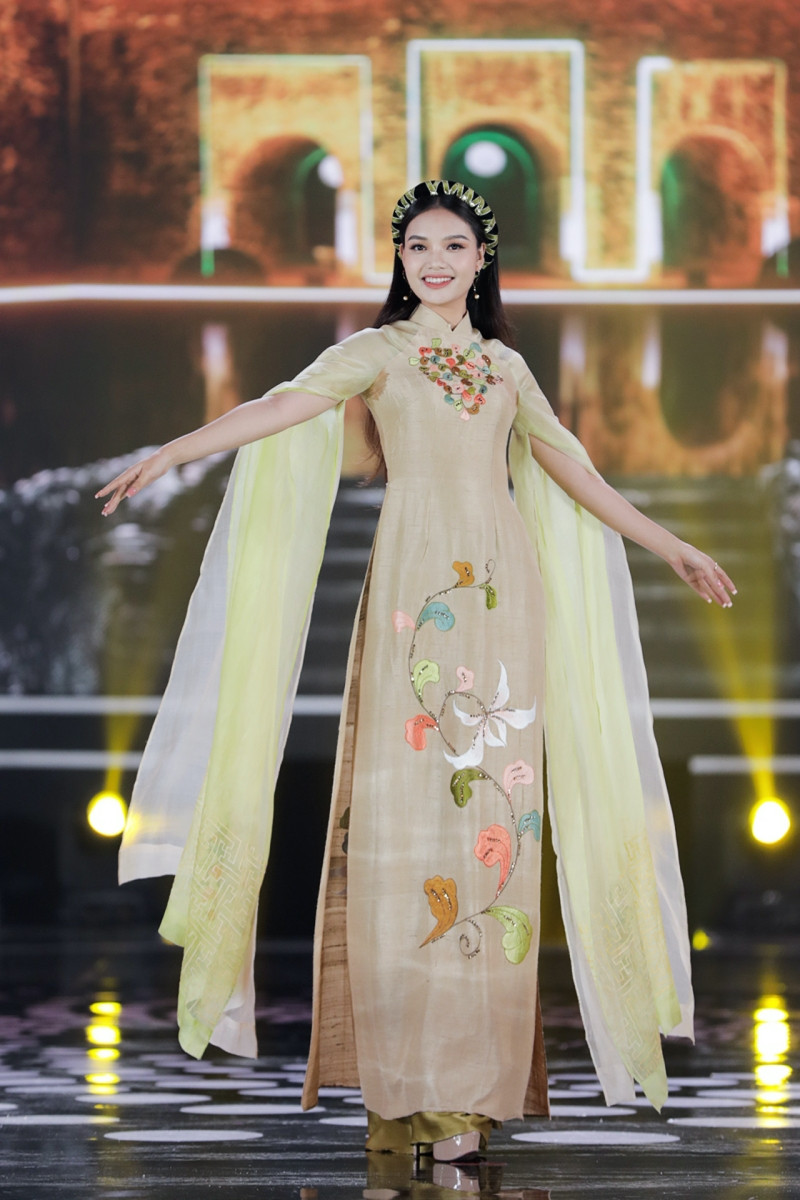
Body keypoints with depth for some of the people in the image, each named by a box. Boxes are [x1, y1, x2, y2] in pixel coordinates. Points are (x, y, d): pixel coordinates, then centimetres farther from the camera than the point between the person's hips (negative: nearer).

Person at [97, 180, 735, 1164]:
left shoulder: (506, 367, 20)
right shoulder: (380, 352, 8)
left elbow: (574, 473, 27)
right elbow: (284, 408, -6)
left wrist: (672, 547, 30)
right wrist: (172, 452, -21)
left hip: (504, 591, 4)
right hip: (416, 586, -3)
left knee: (493, 809, -2)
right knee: (407, 803, -10)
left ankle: (477, 1076, 0)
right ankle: (410, 1081, -9)